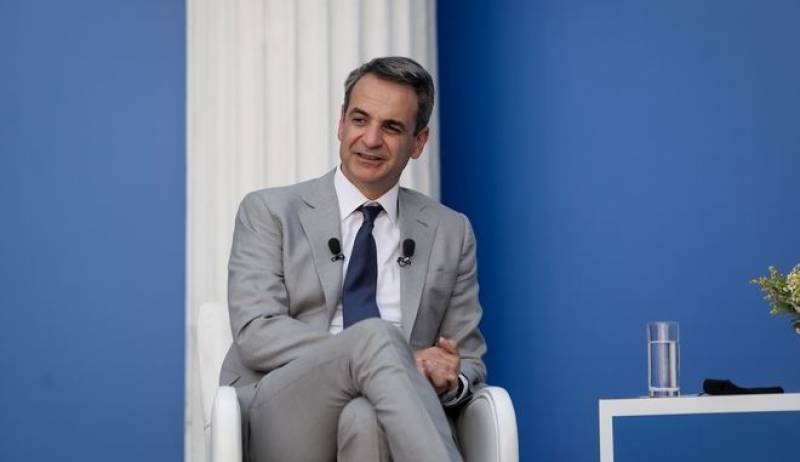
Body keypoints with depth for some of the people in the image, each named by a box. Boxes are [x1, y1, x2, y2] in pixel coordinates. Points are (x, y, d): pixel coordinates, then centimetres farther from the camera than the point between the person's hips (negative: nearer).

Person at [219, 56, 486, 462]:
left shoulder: (450, 233, 16)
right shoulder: (270, 212, 9)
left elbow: (468, 362, 18)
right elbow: (256, 333, -5)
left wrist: (450, 379, -10)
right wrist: (398, 359, -17)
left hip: (380, 428, 1)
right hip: (281, 424, -1)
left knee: (364, 419, -38)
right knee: (375, 335, -33)